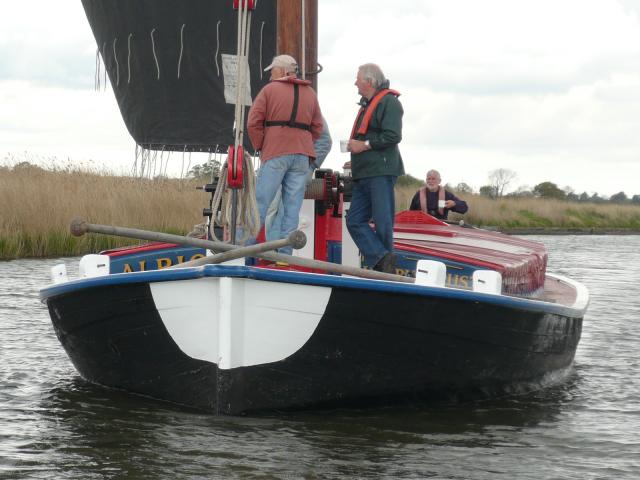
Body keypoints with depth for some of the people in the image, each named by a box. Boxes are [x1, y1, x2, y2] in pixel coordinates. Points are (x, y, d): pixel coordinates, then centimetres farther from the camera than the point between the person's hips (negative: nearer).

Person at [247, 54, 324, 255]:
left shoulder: (269, 90, 2)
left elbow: (253, 123, -3)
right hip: (302, 155, 4)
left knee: (260, 202, -4)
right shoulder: (310, 93, 16)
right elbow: (317, 128, 15)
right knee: (292, 206, 2)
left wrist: (260, 147, 5)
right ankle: (285, 254, -1)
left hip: (275, 154, -4)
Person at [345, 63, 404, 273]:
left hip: (381, 172, -10)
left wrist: (364, 145, -14)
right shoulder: (367, 104, 24)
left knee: (382, 222, -8)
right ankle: (382, 259, -9)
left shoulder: (389, 102, -7)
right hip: (364, 174, 10)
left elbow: (392, 136, -18)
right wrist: (354, 146, 15)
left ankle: (385, 264, -4)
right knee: (355, 221, 0)